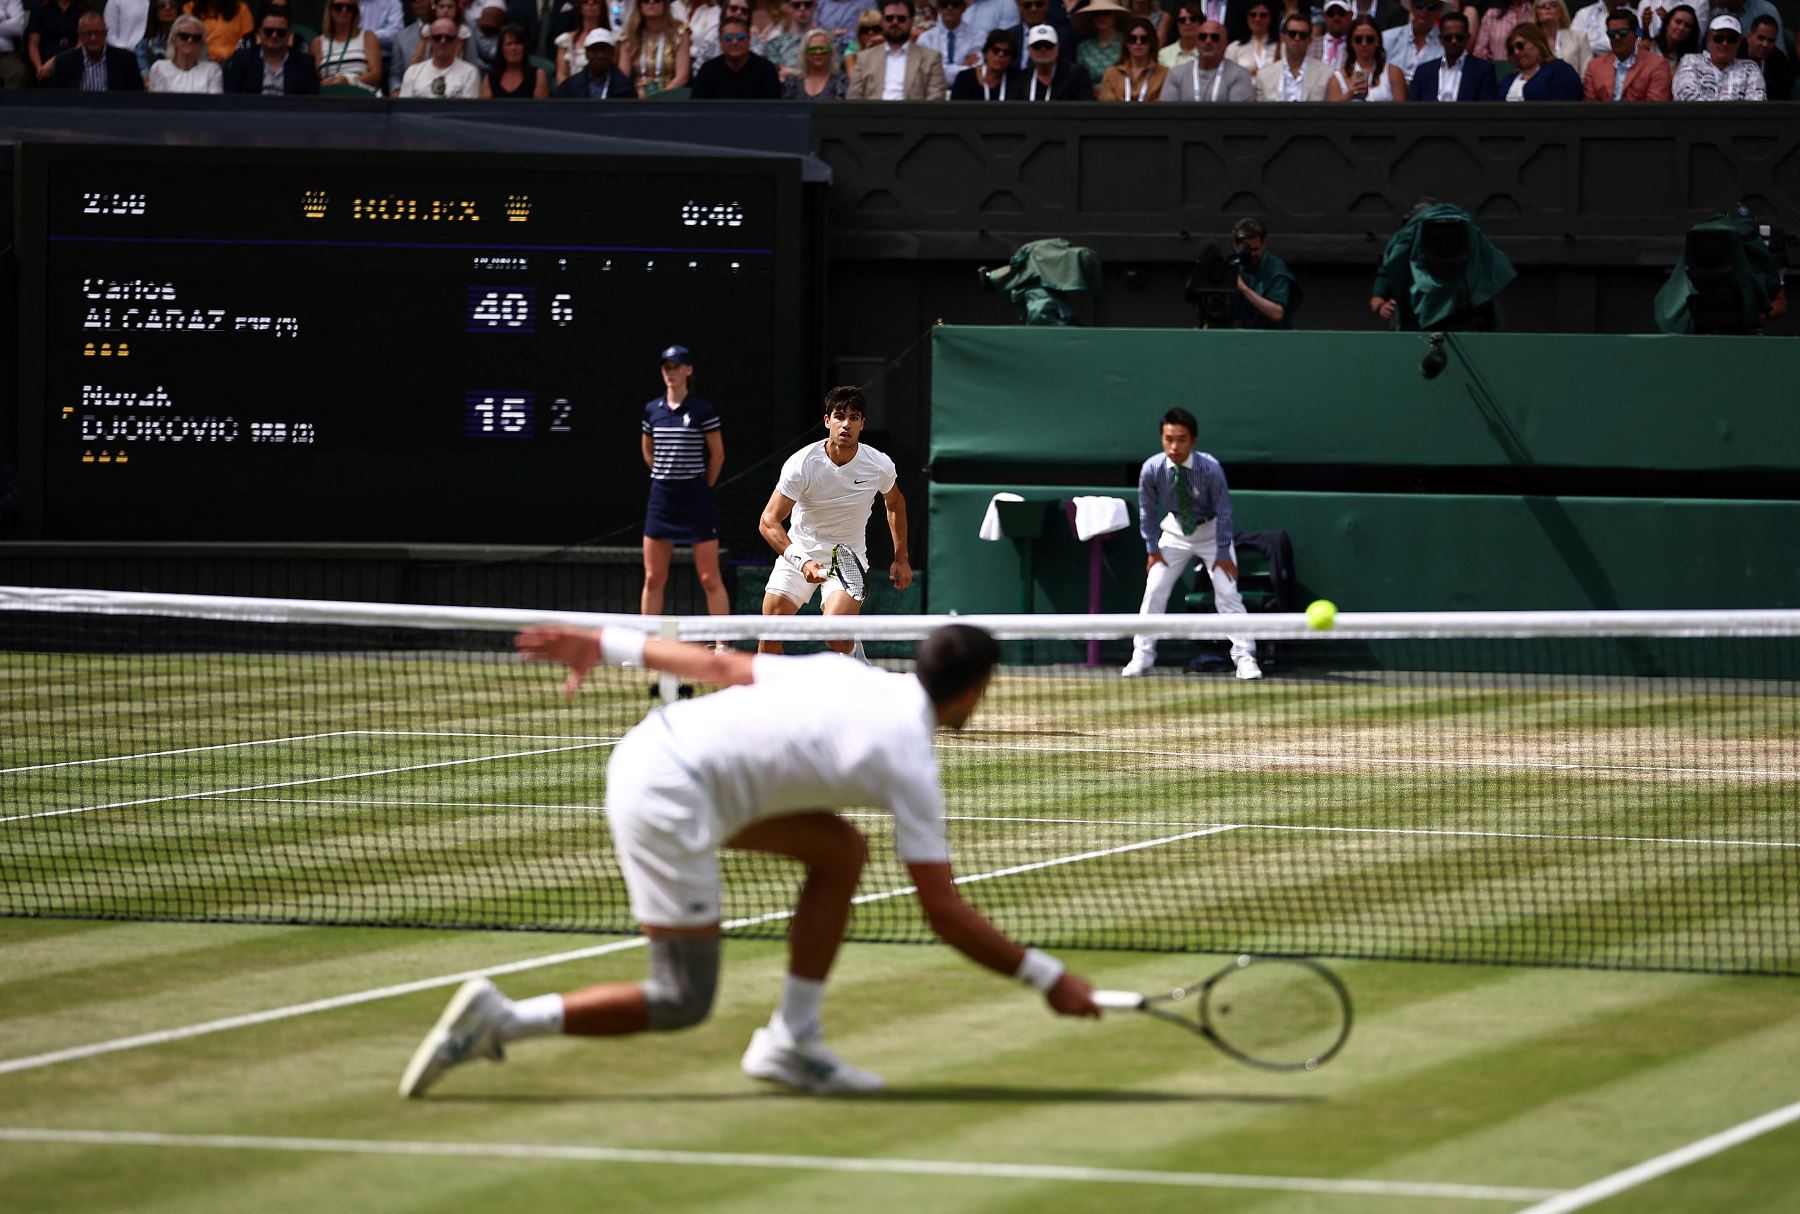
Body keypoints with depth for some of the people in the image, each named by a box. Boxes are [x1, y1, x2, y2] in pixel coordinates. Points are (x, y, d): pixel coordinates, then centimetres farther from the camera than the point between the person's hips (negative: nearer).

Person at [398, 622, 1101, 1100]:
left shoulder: (851, 678, 13)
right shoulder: (909, 764, -8)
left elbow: (719, 665, 17)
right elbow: (945, 916, -7)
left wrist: (608, 645, 23)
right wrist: (1045, 976, 0)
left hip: (649, 745, 9)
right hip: (667, 798, -9)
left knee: (841, 850, 15)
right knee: (683, 1004, 0)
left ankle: (792, 1041, 18)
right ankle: (499, 1021, -5)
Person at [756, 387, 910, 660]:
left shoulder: (880, 466, -11)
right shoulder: (801, 464, -19)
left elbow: (895, 504, 12)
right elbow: (768, 521, -21)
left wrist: (901, 558, 14)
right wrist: (802, 562, -35)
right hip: (799, 552, 0)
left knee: (837, 637, -23)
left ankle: (854, 650, 13)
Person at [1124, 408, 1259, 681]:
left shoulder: (1210, 469, -30)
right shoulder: (1151, 469, -24)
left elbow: (1224, 511, -19)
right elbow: (1147, 510, -8)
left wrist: (1223, 553, -17)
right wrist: (1153, 549, -5)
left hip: (1211, 530, -2)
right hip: (1175, 530, 2)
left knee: (1227, 592, -9)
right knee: (1154, 590, -3)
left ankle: (1244, 658, -2)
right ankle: (1142, 657, 8)